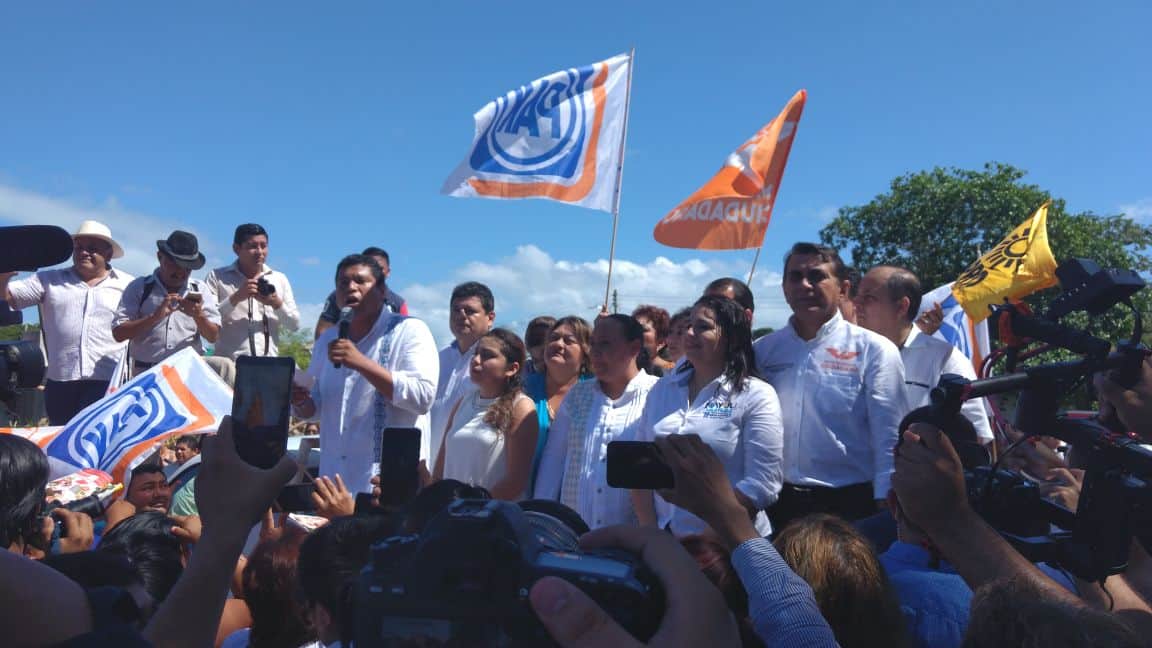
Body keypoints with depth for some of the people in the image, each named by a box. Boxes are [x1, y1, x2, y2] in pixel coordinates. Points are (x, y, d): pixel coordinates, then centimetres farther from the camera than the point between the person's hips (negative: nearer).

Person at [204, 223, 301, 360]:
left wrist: (277, 304, -7)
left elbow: (295, 324, 10)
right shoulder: (217, 277, 6)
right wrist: (235, 298, -15)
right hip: (229, 363, -2)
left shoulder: (279, 279, 14)